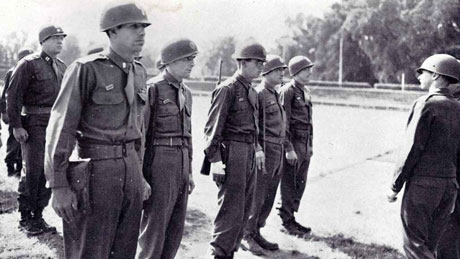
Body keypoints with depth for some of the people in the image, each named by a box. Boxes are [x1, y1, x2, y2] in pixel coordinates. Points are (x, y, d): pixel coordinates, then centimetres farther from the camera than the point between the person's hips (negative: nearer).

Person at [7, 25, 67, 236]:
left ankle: (38, 216, 18)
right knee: (33, 172, -4)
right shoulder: (28, 64, -5)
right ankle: (26, 218, 8)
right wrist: (16, 126, -14)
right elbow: (13, 96, -9)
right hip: (34, 125, -6)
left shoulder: (62, 67, 15)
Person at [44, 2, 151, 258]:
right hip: (96, 169, -6)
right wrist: (59, 186, -14)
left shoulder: (139, 72, 10)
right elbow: (61, 128, -11)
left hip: (130, 168, 6)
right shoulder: (86, 69, -11)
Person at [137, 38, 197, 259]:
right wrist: (139, 173, -13)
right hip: (160, 160, -7)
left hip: (182, 161, 8)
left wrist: (189, 171, 18)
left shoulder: (186, 92, 14)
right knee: (155, 226, 1)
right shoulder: (153, 88, -10)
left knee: (176, 228, 12)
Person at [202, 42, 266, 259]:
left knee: (245, 209, 14)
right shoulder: (227, 89, -11)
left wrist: (257, 149, 15)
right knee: (231, 209, -6)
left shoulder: (252, 91, 15)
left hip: (249, 154, 9)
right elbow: (212, 128, -15)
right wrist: (214, 160, -20)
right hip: (232, 153, -9)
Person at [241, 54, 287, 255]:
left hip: (278, 154, 9)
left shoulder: (276, 95, 16)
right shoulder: (258, 94, -11)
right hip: (264, 153, -9)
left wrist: (284, 149, 19)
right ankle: (247, 236, 11)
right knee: (256, 198, -2)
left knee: (269, 199, 12)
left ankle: (257, 233, 23)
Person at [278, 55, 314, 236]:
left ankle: (291, 217, 24)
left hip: (305, 145, 8)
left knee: (300, 184, 13)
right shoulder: (287, 91, -12)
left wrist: (310, 145, 19)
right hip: (292, 142, -8)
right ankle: (287, 222, 11)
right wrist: (289, 148, -19)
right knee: (289, 185, 1)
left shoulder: (306, 91, 14)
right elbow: (283, 122, -16)